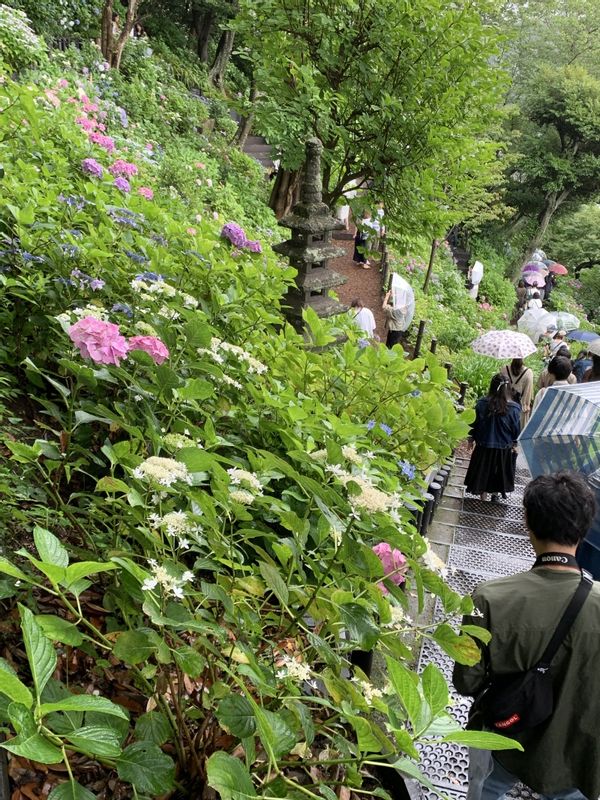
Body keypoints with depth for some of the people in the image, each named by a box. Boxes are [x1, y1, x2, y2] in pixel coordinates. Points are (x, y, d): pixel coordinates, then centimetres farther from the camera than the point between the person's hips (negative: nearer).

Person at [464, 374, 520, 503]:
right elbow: (517, 430, -7)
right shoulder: (514, 408, -18)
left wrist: (471, 438, 11)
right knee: (499, 472, 22)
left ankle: (483, 497, 27)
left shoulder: (482, 404, -17)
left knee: (484, 472, 17)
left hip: (484, 447, 0)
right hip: (504, 449, 0)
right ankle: (495, 495, 36)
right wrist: (514, 444, 10)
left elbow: (474, 424, -6)